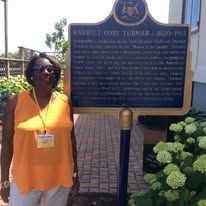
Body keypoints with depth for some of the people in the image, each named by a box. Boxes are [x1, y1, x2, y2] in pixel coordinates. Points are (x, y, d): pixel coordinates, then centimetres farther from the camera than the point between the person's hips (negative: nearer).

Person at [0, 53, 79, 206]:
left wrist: (75, 174, 8)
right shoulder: (16, 102, -8)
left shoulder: (65, 102, -2)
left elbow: (71, 139, 5)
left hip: (59, 179, 2)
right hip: (25, 179, -1)